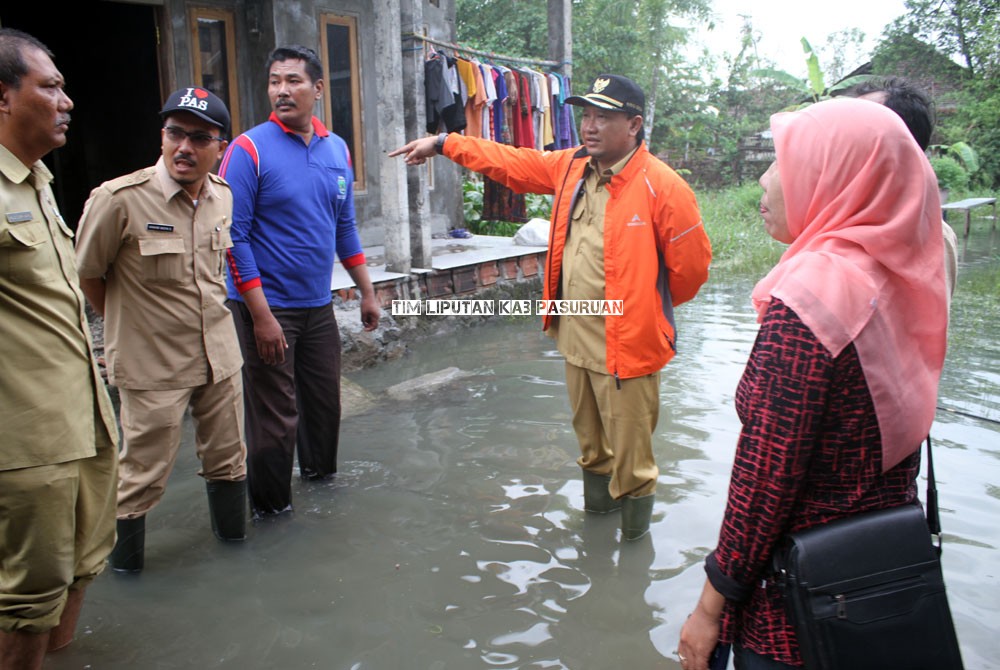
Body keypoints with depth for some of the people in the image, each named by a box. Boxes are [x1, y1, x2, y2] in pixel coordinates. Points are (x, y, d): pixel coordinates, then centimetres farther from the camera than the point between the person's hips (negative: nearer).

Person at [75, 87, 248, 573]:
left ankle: (232, 533, 40)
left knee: (227, 457, 19)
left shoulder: (225, 198, 0)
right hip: (153, 365, -5)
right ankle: (124, 558, 29)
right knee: (144, 471, 6)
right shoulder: (119, 199, -18)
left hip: (220, 355, 6)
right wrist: (129, 324, 3)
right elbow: (85, 274, -6)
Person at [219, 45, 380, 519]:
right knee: (275, 414, 2)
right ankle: (269, 505, 23)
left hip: (319, 305, 6)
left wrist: (367, 292, 12)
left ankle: (319, 469, 42)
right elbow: (234, 236, -14)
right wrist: (261, 315, -18)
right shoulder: (249, 149, -11)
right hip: (268, 307, -5)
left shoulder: (337, 149, 6)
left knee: (325, 398, 17)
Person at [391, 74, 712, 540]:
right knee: (589, 436, 24)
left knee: (629, 448, 5)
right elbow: (510, 162, 14)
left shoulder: (663, 186, -16)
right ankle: (597, 495, 46)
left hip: (627, 344, -7)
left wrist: (650, 306, 5)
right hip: (576, 337, 7)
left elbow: (691, 265, -10)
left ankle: (633, 503, 29)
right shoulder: (570, 166, 4)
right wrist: (443, 144, 14)